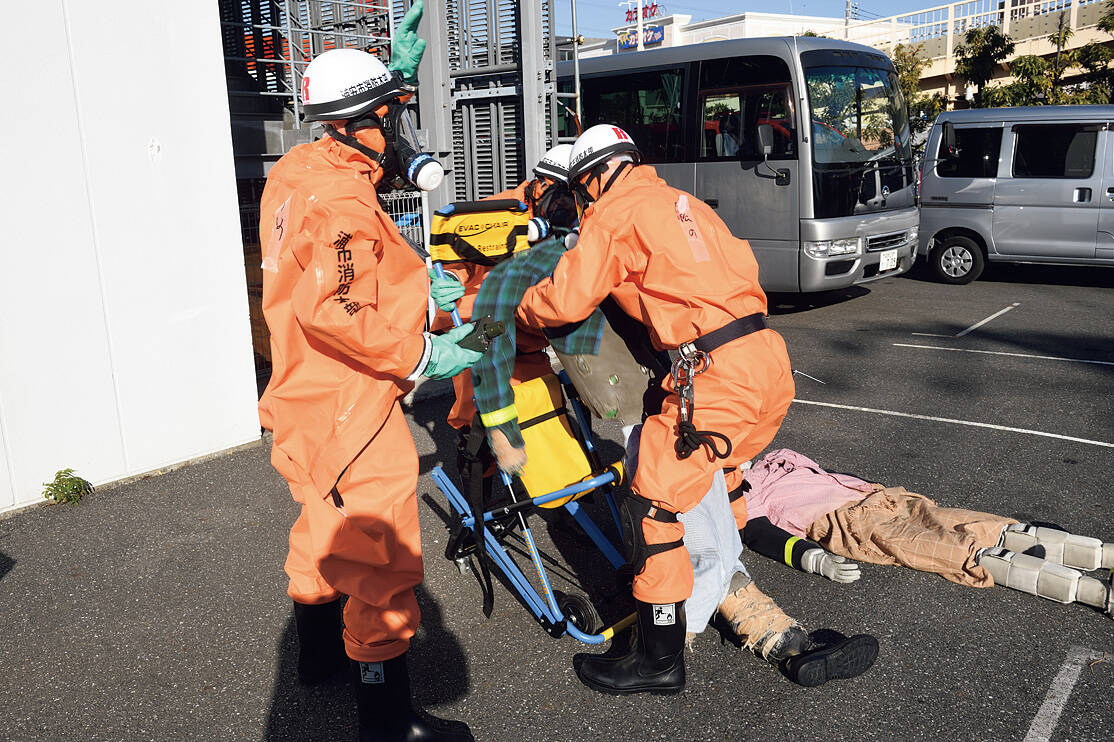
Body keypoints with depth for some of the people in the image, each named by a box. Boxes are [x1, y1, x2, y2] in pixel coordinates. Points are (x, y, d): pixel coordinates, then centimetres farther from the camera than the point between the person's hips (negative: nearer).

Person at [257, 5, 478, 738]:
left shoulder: (298, 168, 6)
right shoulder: (343, 205, -23)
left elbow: (373, 154, 26)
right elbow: (333, 312, -34)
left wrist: (396, 71, 20)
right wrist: (424, 355, -25)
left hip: (307, 395, 11)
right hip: (349, 410, -10)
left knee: (328, 525, 27)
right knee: (385, 561, -1)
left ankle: (320, 649, 47)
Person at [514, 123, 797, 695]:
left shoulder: (614, 215, -2)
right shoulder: (685, 203, 22)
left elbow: (566, 300, -8)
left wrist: (517, 308, 10)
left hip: (718, 376, -9)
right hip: (772, 359, 9)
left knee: (654, 504, -3)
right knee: (717, 477, 29)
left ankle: (660, 660, 6)